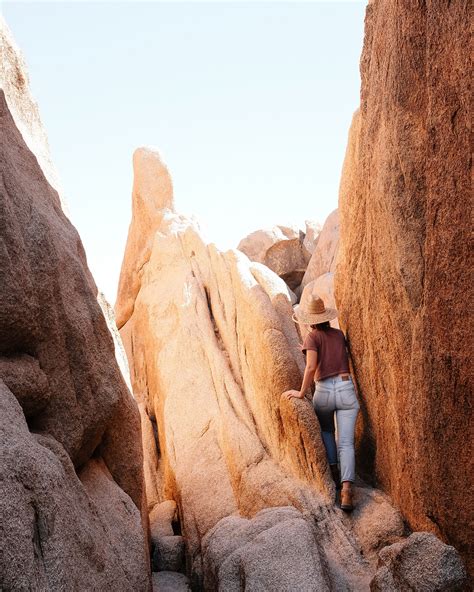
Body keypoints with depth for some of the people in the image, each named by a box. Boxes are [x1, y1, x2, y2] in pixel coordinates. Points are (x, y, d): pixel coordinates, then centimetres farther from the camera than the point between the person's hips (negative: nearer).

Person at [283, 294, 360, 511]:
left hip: (323, 391, -2)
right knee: (346, 443, -2)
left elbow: (311, 366, -17)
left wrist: (302, 393, -9)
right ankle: (346, 489, -17)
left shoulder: (312, 336, -4)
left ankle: (333, 471, 19)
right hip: (346, 389, 2)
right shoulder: (339, 334, 10)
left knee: (326, 431, 28)